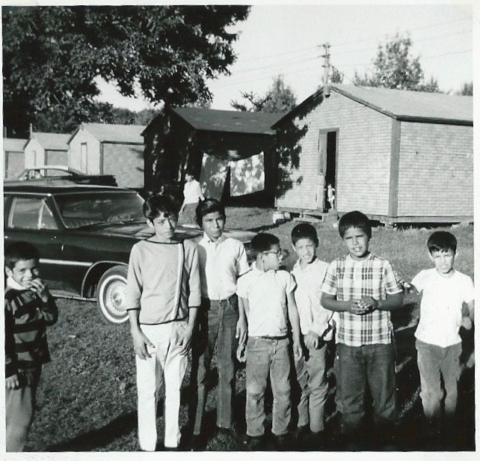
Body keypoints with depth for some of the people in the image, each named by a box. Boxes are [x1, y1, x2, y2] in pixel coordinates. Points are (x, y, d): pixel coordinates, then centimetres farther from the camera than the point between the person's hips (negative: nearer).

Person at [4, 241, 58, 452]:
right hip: (17, 368, -8)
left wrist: (45, 298, -15)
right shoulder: (8, 299, -21)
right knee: (19, 417, -2)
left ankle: (13, 452, 32)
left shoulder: (37, 290, 3)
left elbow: (51, 318, 3)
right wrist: (8, 371, -19)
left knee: (25, 414, 18)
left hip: (34, 364, 8)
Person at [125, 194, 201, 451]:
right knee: (147, 391, 5)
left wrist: (190, 327, -3)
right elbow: (132, 294, -3)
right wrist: (135, 332, -7)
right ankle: (147, 445, 17)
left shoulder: (188, 248, 0)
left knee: (174, 389, 10)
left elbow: (194, 291, 2)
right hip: (149, 329, -1)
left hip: (178, 328, 1)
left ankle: (172, 442, 24)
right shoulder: (141, 249, -4)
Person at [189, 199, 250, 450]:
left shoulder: (236, 247, 1)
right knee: (200, 370, 2)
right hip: (204, 309, -1)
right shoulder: (194, 248, -2)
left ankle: (225, 421, 24)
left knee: (227, 368, 10)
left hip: (230, 309, 1)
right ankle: (196, 428, 11)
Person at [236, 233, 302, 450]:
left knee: (283, 390, 9)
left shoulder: (285, 277, 1)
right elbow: (243, 314, 1)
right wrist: (241, 343, 2)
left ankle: (281, 431, 22)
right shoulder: (246, 281, -7)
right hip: (258, 342, -2)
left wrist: (297, 339, 7)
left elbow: (292, 309, 7)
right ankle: (255, 433, 19)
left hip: (281, 341, 2)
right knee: (255, 391, 6)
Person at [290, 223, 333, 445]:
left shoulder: (325, 269, -7)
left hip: (316, 335, -4)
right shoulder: (291, 272, 5)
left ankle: (317, 427, 12)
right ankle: (301, 423, 23)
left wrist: (316, 330, -15)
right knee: (298, 382, 11)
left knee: (317, 383, 3)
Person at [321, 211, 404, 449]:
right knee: (350, 395, 11)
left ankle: (385, 438, 28)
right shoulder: (336, 266, -1)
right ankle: (352, 441, 28)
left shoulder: (382, 265, -5)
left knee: (384, 393, 10)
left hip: (380, 341, -1)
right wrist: (347, 306, -14)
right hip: (347, 342, 1)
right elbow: (325, 300, 4)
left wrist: (377, 304, -18)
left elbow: (398, 299, 0)